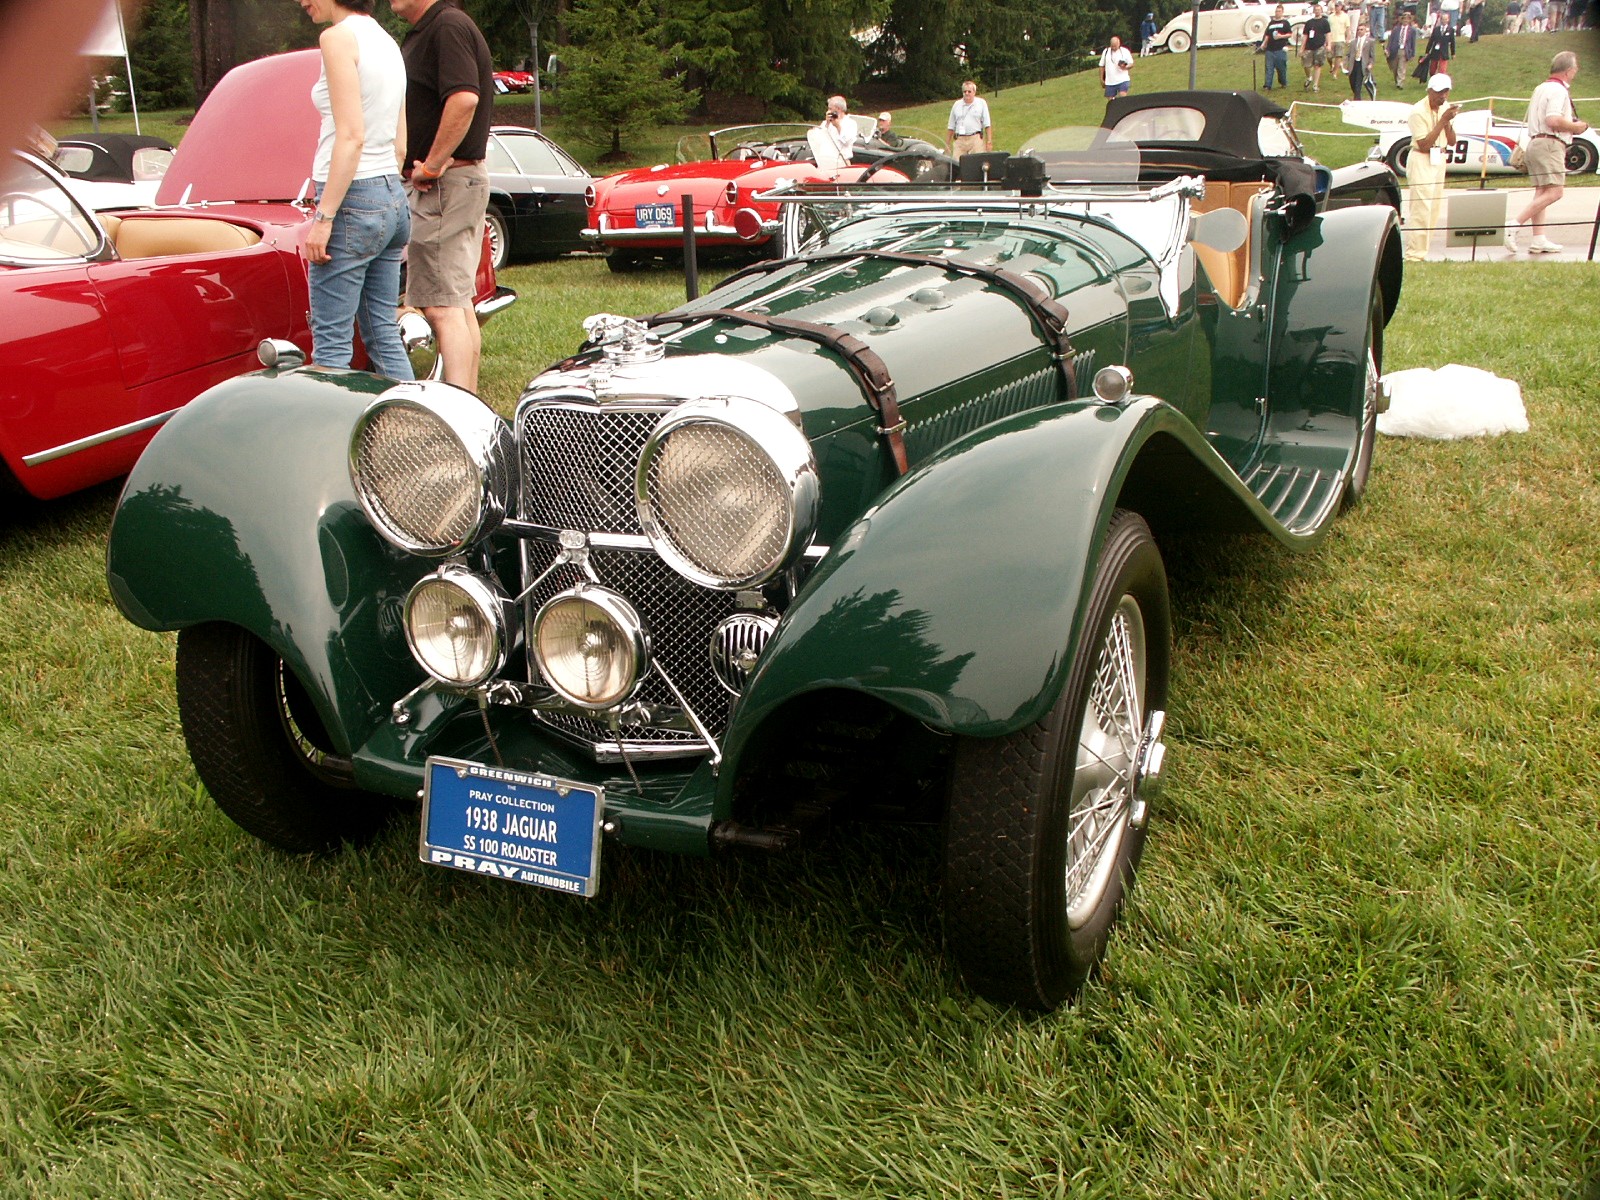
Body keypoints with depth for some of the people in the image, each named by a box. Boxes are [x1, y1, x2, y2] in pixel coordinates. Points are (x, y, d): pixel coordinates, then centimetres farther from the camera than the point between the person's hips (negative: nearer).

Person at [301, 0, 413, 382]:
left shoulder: (338, 38, -10)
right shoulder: (387, 41, 15)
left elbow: (351, 138, -18)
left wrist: (323, 217, -18)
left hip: (353, 197, -9)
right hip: (394, 198, 9)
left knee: (332, 343, -4)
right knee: (384, 336, 12)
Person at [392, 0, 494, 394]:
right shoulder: (421, 33, 18)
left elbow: (464, 98, -29)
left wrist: (433, 165, -23)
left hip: (446, 183, -11)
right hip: (462, 181, 11)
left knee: (442, 307, -13)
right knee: (458, 303, 14)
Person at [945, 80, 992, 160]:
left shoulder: (982, 103, 8)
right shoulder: (957, 105, 14)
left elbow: (987, 125, 5)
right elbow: (951, 127, 16)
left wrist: (989, 141, -3)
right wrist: (947, 144, 12)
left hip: (976, 139, -2)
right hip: (959, 141, 2)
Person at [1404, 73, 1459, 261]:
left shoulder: (1445, 107, 8)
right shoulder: (1418, 111, -14)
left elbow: (1452, 142, 6)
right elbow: (1424, 144, -20)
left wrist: (1448, 121, -11)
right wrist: (1443, 120, -21)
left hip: (1439, 160, 8)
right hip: (1421, 161, -8)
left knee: (1434, 209, 7)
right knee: (1421, 209, -13)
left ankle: (1422, 251, 12)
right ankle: (1413, 255, -11)